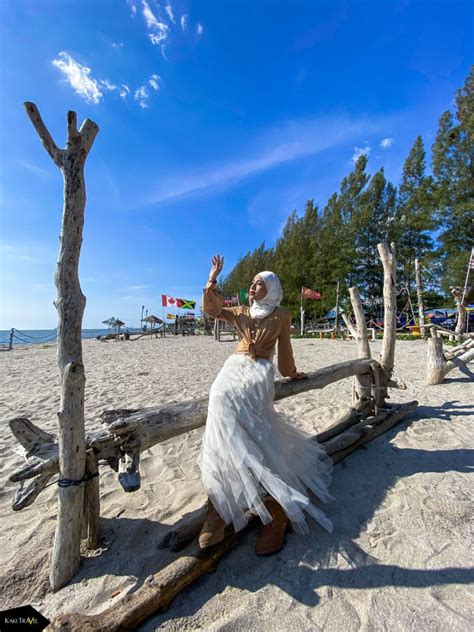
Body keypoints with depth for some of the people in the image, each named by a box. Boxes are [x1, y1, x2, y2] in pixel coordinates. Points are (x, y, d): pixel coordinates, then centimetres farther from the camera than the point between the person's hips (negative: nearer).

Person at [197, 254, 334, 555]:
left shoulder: (282, 315, 11)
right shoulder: (242, 312, 20)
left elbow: (285, 347, 20)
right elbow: (210, 309, 11)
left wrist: (292, 373, 28)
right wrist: (213, 279, 6)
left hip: (260, 370, -3)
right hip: (235, 366, 4)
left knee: (228, 405, -30)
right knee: (222, 403, -26)